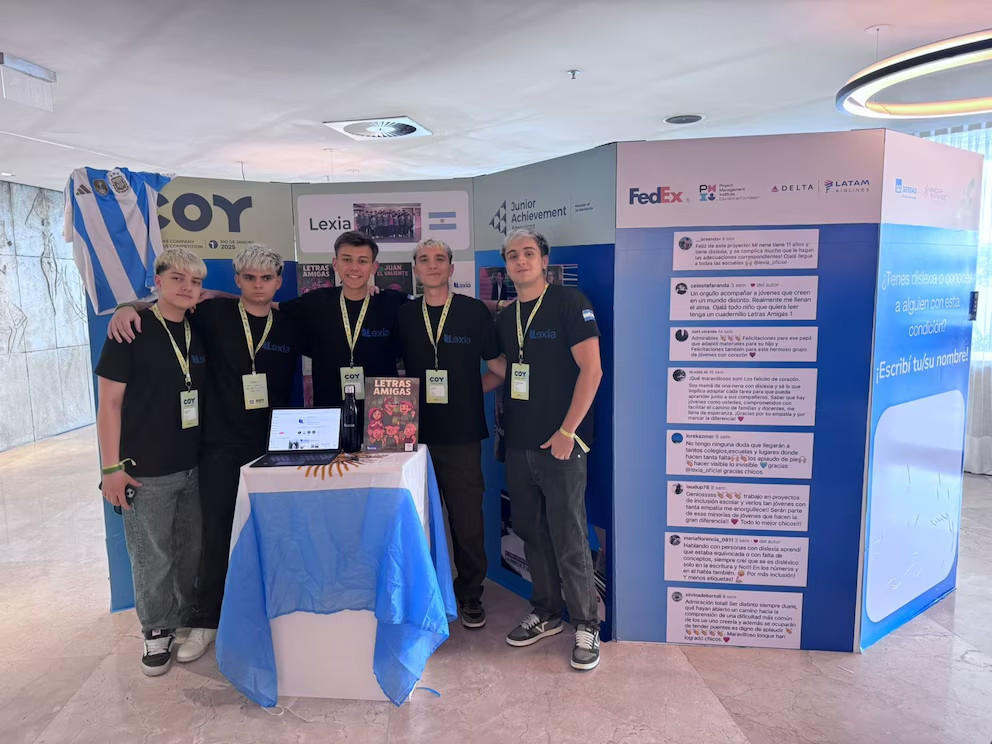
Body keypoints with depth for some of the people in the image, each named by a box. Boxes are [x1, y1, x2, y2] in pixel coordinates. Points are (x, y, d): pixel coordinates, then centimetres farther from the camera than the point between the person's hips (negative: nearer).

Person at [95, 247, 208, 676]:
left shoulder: (200, 332, 6)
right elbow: (109, 402, -8)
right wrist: (112, 467, -11)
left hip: (195, 466, 5)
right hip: (146, 471, -5)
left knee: (191, 552, 15)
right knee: (152, 557, 6)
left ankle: (188, 622, 34)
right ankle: (157, 631, 26)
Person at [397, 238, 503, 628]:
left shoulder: (474, 311, 0)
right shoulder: (404, 315, 7)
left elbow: (499, 369, 5)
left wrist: (473, 390, -1)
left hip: (462, 435, -2)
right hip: (416, 432, 3)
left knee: (467, 518, 4)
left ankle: (470, 594, 22)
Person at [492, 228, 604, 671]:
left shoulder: (569, 304, -7)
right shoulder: (505, 319, 13)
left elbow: (591, 370, -13)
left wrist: (567, 430, -16)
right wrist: (503, 424, 11)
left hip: (560, 445, -6)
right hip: (518, 446, 7)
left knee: (569, 540, -1)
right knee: (530, 533, 15)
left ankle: (586, 625, 17)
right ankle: (546, 614, 31)